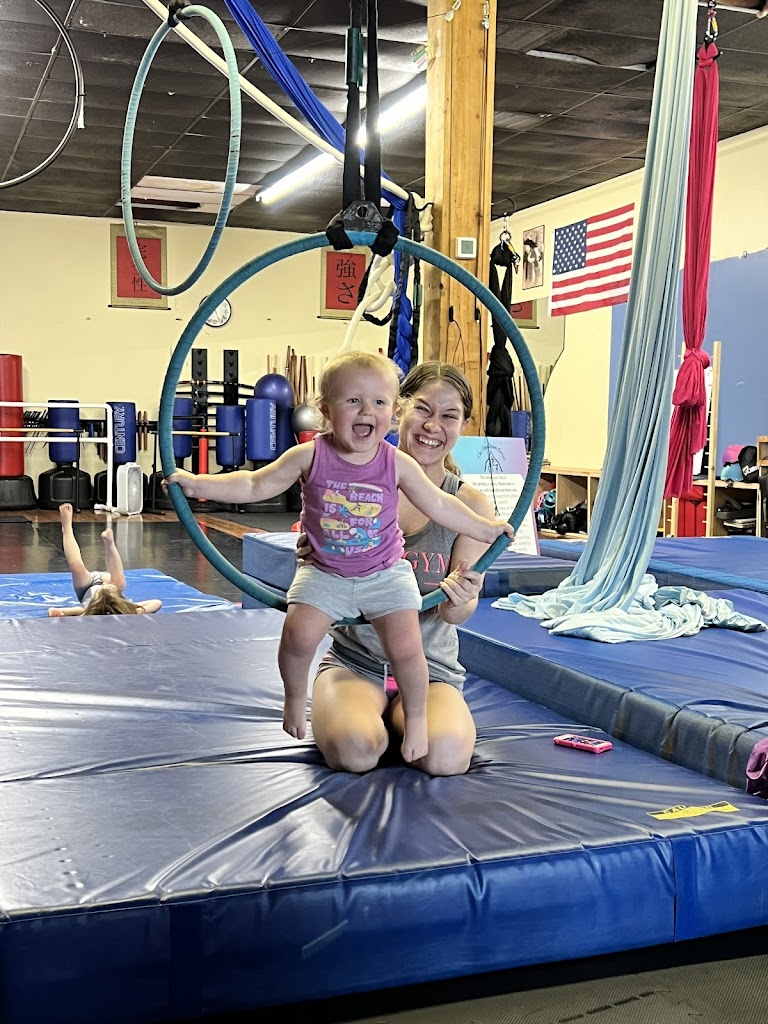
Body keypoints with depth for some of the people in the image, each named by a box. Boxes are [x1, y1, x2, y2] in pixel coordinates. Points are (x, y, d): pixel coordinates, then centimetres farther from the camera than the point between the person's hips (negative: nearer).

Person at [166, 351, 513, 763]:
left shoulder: (397, 464, -9)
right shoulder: (310, 457, -11)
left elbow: (439, 504, 3)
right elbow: (255, 485, -6)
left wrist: (485, 527, 5)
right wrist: (198, 483, -14)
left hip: (385, 574, 0)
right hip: (324, 572, 0)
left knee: (405, 647, -13)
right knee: (298, 634, -18)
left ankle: (416, 718, 15)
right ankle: (295, 699, 14)